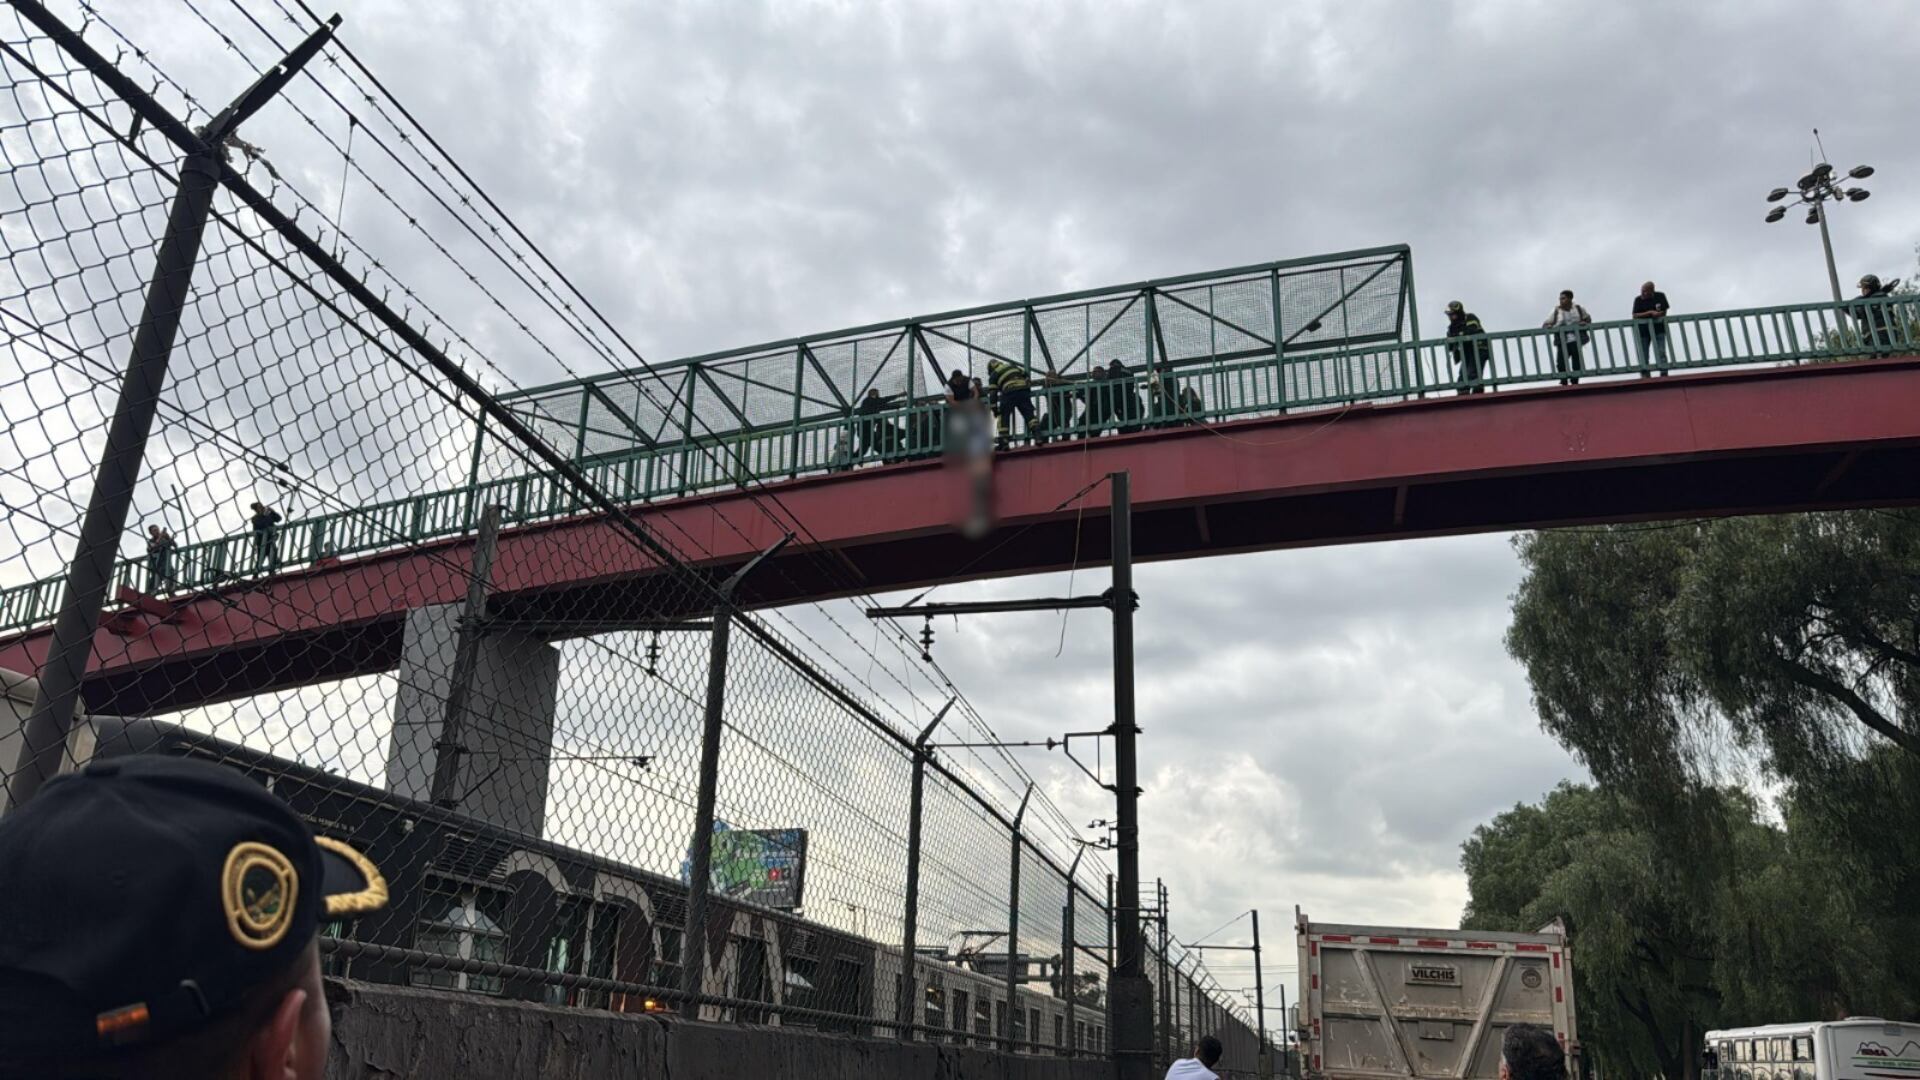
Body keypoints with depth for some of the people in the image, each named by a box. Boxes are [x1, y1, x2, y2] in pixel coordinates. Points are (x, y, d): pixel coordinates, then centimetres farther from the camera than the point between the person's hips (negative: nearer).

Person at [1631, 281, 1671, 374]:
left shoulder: (1660, 296, -2)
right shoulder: (1638, 299, -5)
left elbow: (1664, 312, 1)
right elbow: (1635, 315, -10)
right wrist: (1650, 312, -20)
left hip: (1658, 329, 0)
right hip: (1643, 330, 0)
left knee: (1661, 352, -6)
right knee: (1643, 354, 1)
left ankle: (1664, 373, -4)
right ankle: (1645, 375, 7)